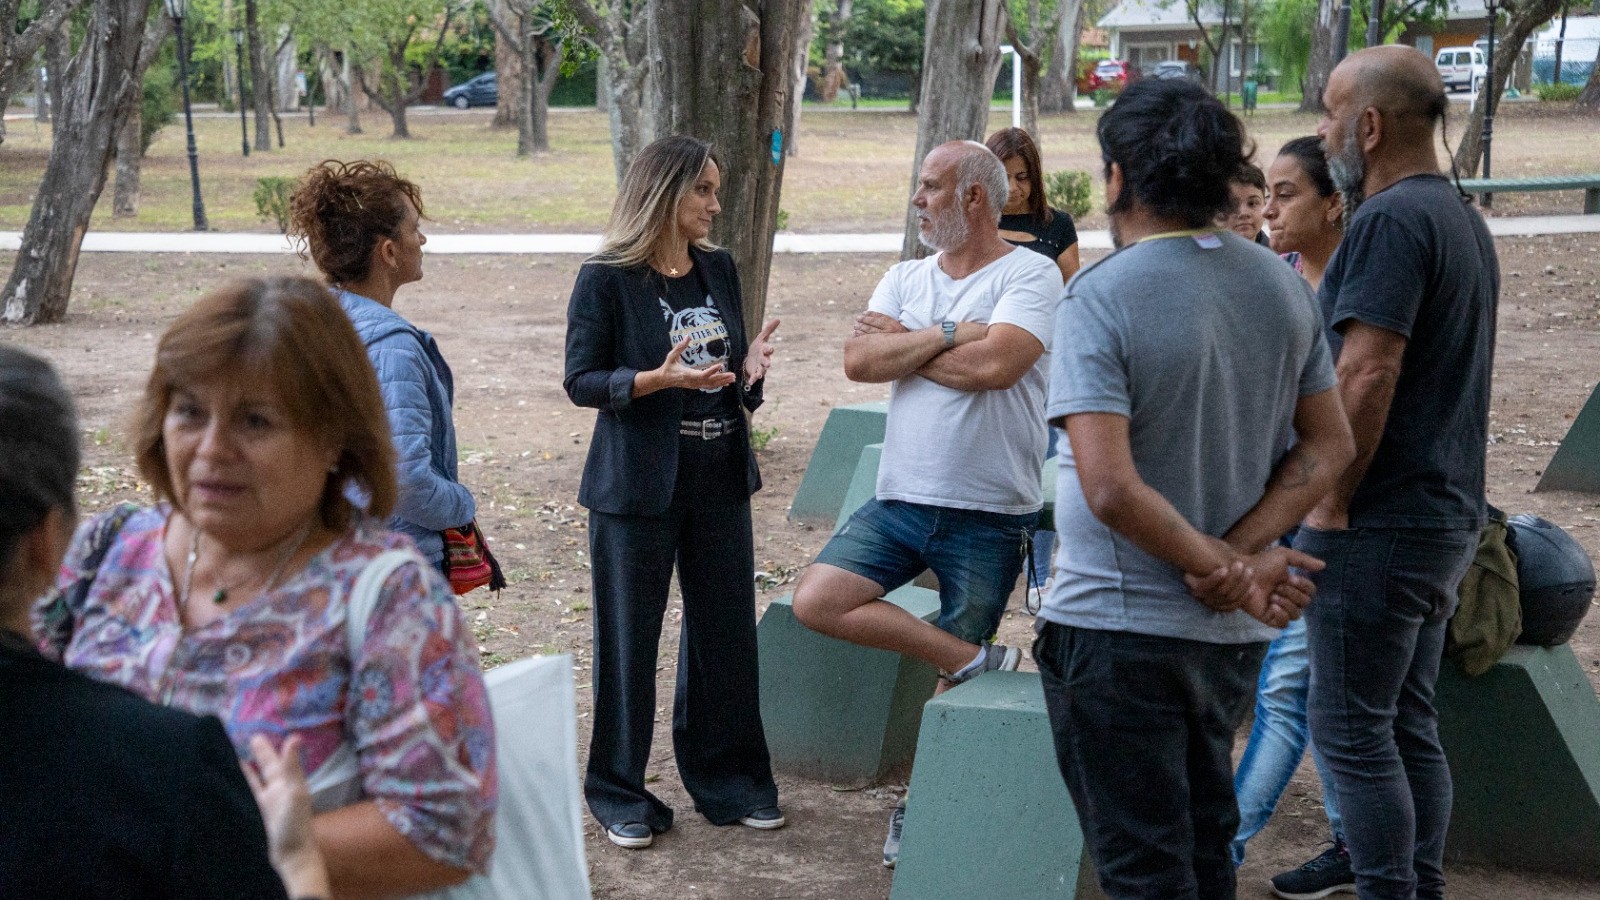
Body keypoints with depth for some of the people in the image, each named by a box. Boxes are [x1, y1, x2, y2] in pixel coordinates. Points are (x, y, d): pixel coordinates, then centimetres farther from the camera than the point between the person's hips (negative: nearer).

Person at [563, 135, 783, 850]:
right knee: (628, 639, 4)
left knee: (727, 631, 10)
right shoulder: (606, 279, -8)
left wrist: (748, 369, -6)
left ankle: (727, 779, 25)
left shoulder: (719, 269, 9)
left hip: (720, 482, 5)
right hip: (638, 487, -5)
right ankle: (620, 793, 16)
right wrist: (660, 378, -24)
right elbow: (581, 380, -10)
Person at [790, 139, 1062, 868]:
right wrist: (948, 334, -14)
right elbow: (858, 361, -5)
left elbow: (993, 365, -24)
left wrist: (903, 343, -9)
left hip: (989, 514, -5)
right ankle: (980, 659, -7)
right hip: (901, 500, 5)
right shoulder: (907, 277, 10)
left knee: (957, 682, 5)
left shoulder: (1029, 274, -8)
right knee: (817, 601, -14)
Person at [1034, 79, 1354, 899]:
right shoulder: (1282, 285, 3)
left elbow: (1110, 487, -26)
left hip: (1119, 629, -7)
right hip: (1233, 629, 7)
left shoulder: (1101, 296, -18)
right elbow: (1329, 446, 4)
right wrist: (1238, 557, -7)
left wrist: (1226, 569, -16)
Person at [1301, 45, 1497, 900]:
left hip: (1379, 526, -10)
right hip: (1448, 516, 10)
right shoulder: (1463, 219, 15)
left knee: (1352, 728, -2)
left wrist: (1330, 503, -17)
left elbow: (1367, 373, -25)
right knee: (1409, 723, 16)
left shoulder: (1390, 220, -17)